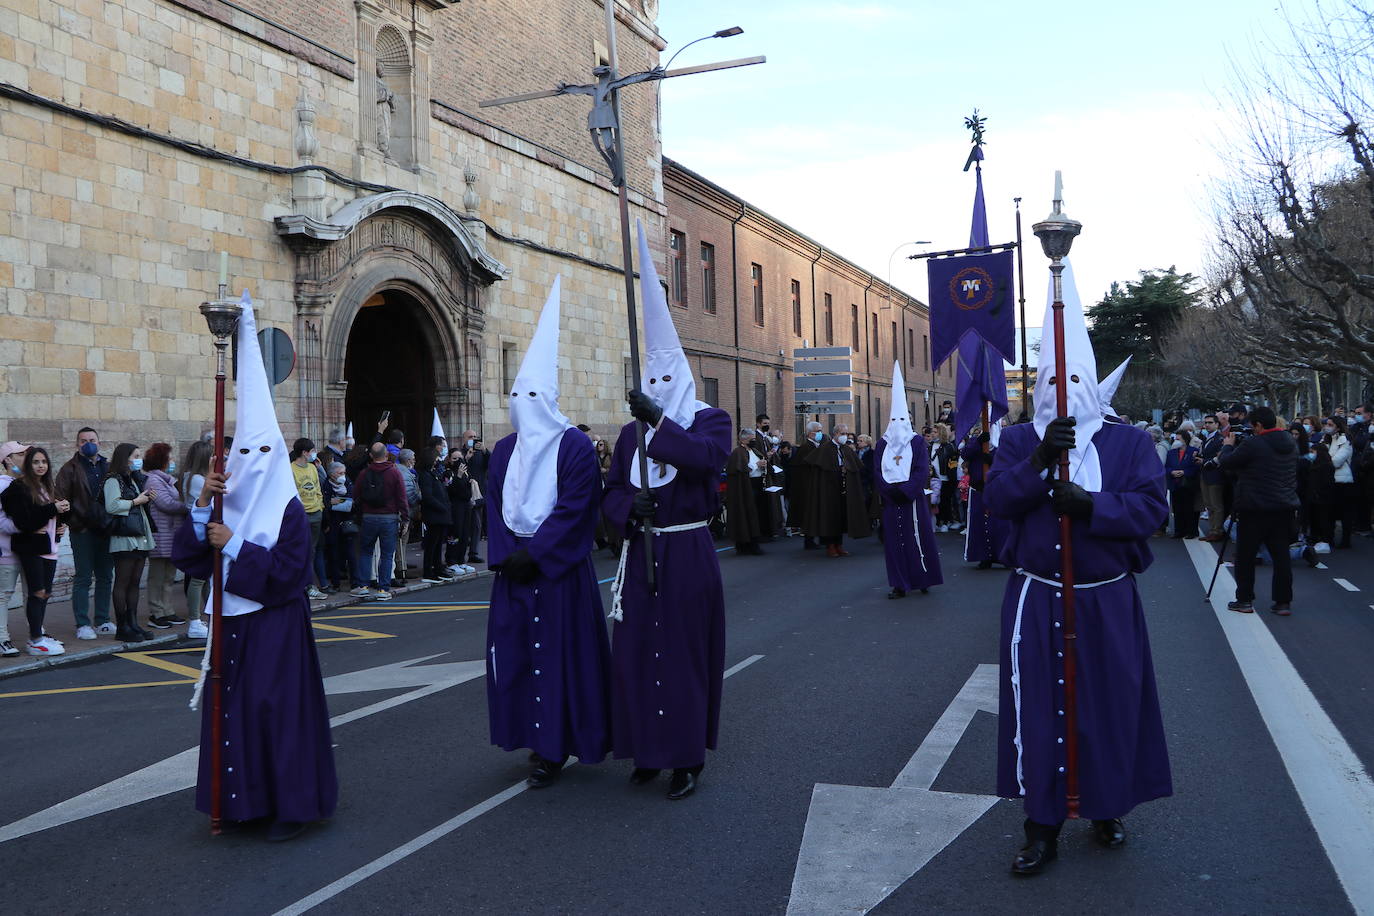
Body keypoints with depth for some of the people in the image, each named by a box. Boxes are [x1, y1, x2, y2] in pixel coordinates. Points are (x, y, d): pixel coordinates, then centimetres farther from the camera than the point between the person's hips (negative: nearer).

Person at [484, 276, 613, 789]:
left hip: (560, 570, -6)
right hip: (513, 568, 6)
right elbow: (495, 507, 9)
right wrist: (506, 554, -6)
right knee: (514, 653, 7)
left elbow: (573, 510, -14)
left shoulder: (574, 447, -7)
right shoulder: (504, 450, 11)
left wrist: (533, 554, -16)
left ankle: (555, 748, 7)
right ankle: (537, 737, 20)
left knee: (560, 652, -2)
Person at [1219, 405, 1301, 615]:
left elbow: (1226, 463, -7)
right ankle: (1283, 602, 10)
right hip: (1284, 507, 6)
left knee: (1245, 556, 5)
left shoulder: (1252, 444, -15)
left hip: (1255, 509, -6)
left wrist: (1228, 445, 13)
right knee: (1281, 554, 8)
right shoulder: (1291, 444, 8)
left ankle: (1244, 600, 10)